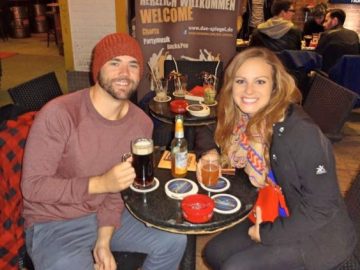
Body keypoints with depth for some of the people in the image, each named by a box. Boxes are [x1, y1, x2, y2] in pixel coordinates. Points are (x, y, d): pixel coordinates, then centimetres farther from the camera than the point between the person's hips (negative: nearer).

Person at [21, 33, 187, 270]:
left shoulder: (142, 123, -8)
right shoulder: (59, 113, -25)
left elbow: (118, 188, -2)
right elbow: (32, 186, -21)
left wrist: (104, 240, -11)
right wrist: (99, 183, -30)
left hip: (102, 215, 5)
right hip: (53, 224, -4)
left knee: (174, 241, 3)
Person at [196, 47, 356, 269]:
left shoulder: (302, 133, -28)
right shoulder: (246, 120, -8)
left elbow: (321, 207, -25)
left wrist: (267, 233, -16)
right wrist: (211, 152, -8)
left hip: (321, 234, -6)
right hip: (280, 218, 7)